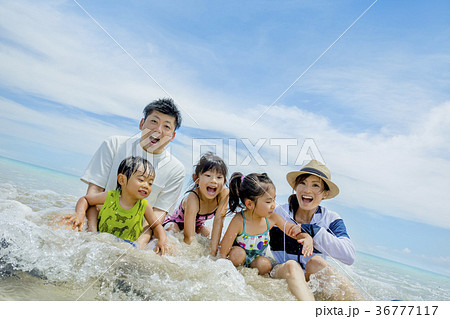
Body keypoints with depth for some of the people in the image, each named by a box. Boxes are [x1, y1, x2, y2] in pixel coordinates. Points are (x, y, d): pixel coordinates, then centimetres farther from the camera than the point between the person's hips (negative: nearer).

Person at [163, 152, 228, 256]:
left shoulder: (224, 193, -28)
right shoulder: (192, 199, -40)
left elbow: (219, 221, -26)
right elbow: (189, 237, -39)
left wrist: (213, 250, -30)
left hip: (197, 225, 6)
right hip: (174, 223, -5)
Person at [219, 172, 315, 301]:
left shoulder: (271, 218, -18)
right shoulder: (239, 221, -30)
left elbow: (294, 231, -9)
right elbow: (223, 252, -25)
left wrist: (307, 238, -28)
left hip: (257, 259, 3)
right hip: (238, 258, -3)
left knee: (265, 264, -28)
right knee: (238, 253, -33)